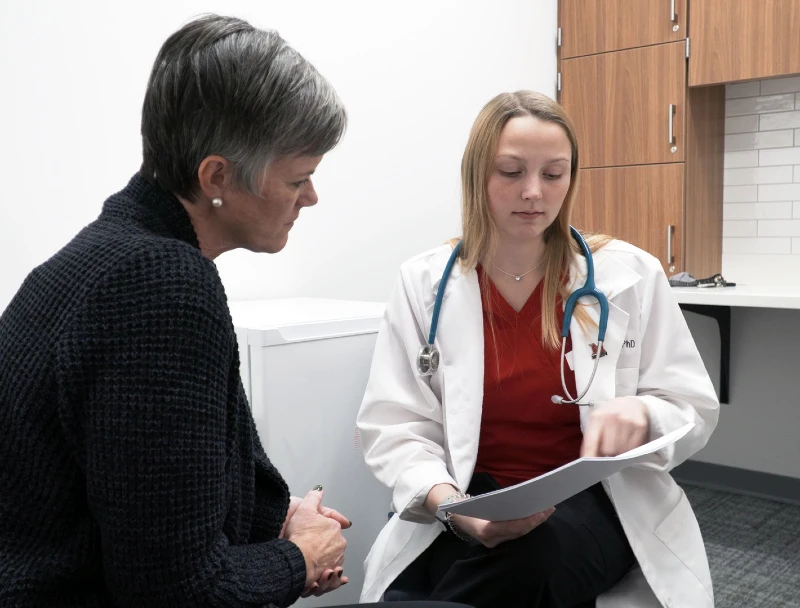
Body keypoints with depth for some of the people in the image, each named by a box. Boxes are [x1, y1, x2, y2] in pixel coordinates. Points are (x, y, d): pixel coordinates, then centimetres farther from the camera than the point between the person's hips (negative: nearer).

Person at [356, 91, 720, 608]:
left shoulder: (630, 274, -3)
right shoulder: (423, 283, -2)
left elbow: (695, 412, 2)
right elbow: (394, 426, -5)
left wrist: (642, 414, -23)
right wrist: (450, 502, -26)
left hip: (596, 504, 0)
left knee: (537, 548, -35)